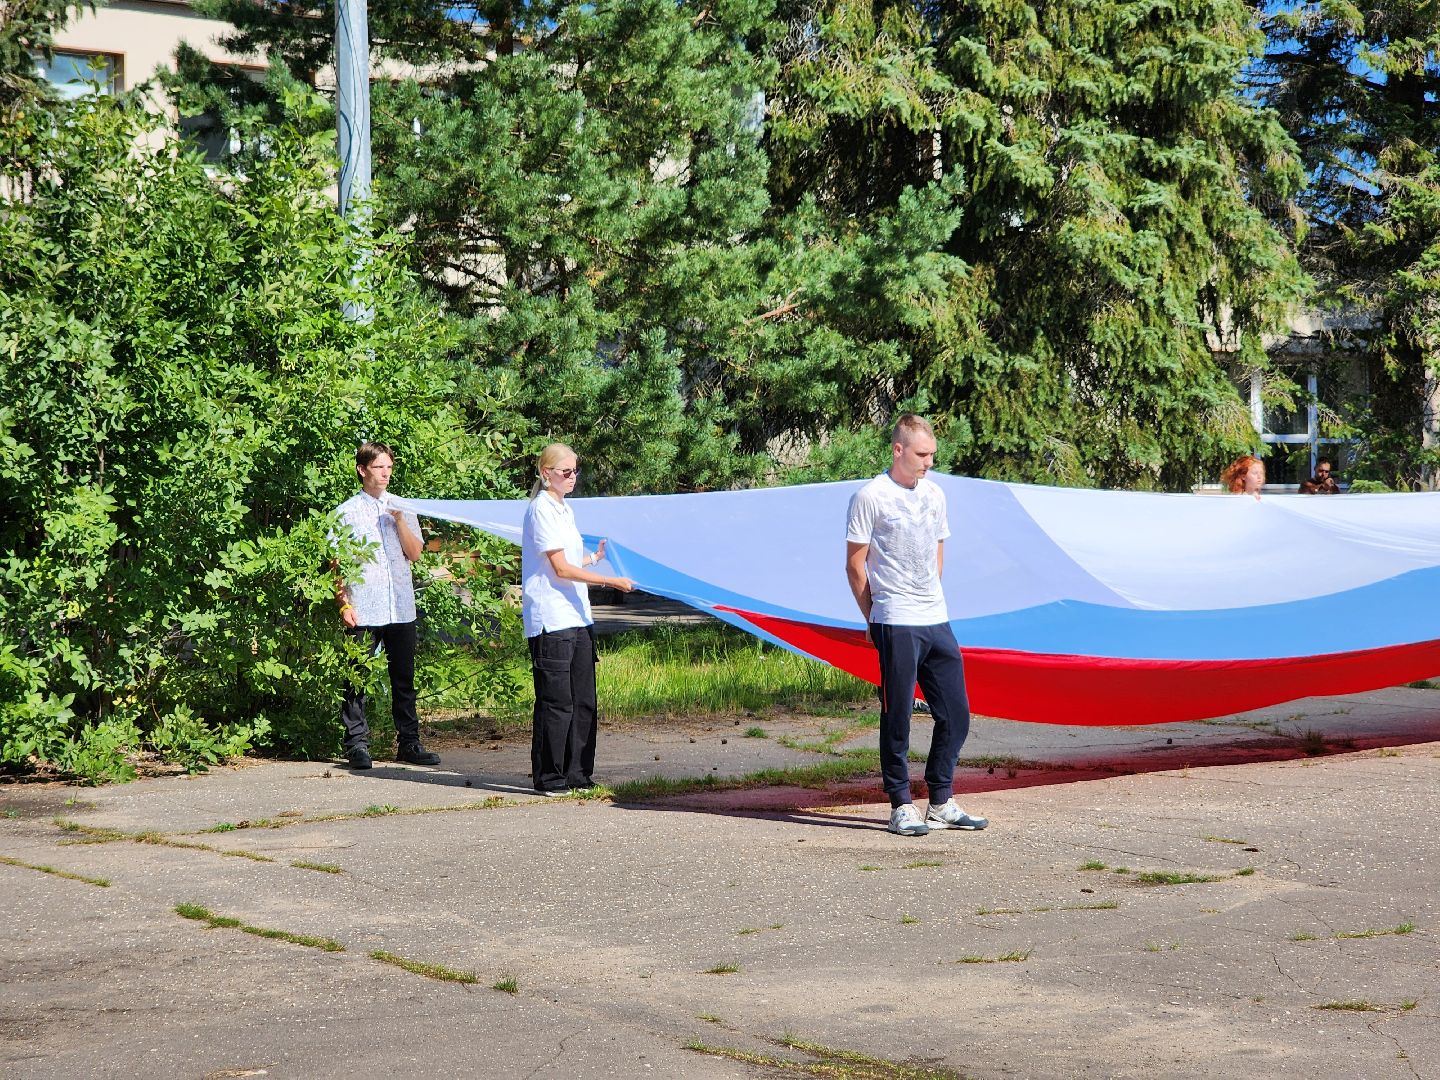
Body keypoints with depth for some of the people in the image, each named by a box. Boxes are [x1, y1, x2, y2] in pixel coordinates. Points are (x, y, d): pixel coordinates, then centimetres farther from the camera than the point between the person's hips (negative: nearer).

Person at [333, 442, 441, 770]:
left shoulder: (402, 509, 13)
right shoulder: (347, 512, 2)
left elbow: (415, 553, 5)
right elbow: (337, 564, 0)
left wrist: (399, 520, -8)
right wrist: (344, 604, -8)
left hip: (401, 608, 4)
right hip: (363, 611, -3)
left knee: (404, 678, 8)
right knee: (357, 680, -2)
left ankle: (409, 743, 15)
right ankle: (357, 745, 4)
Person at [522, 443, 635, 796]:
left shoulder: (563, 508, 18)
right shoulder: (542, 509, -10)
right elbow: (561, 569, -16)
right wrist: (610, 581, -16)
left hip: (577, 617, 9)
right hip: (551, 619, -9)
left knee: (583, 700, 9)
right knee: (557, 701, -6)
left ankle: (577, 773, 15)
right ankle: (549, 777, 1)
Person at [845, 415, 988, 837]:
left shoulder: (934, 495, 13)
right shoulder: (870, 497, -6)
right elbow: (855, 564, -3)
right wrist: (875, 619, 0)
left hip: (937, 622, 7)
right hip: (895, 626, -6)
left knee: (955, 713, 7)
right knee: (897, 716, -1)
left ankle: (941, 804, 17)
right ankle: (902, 807, 7)